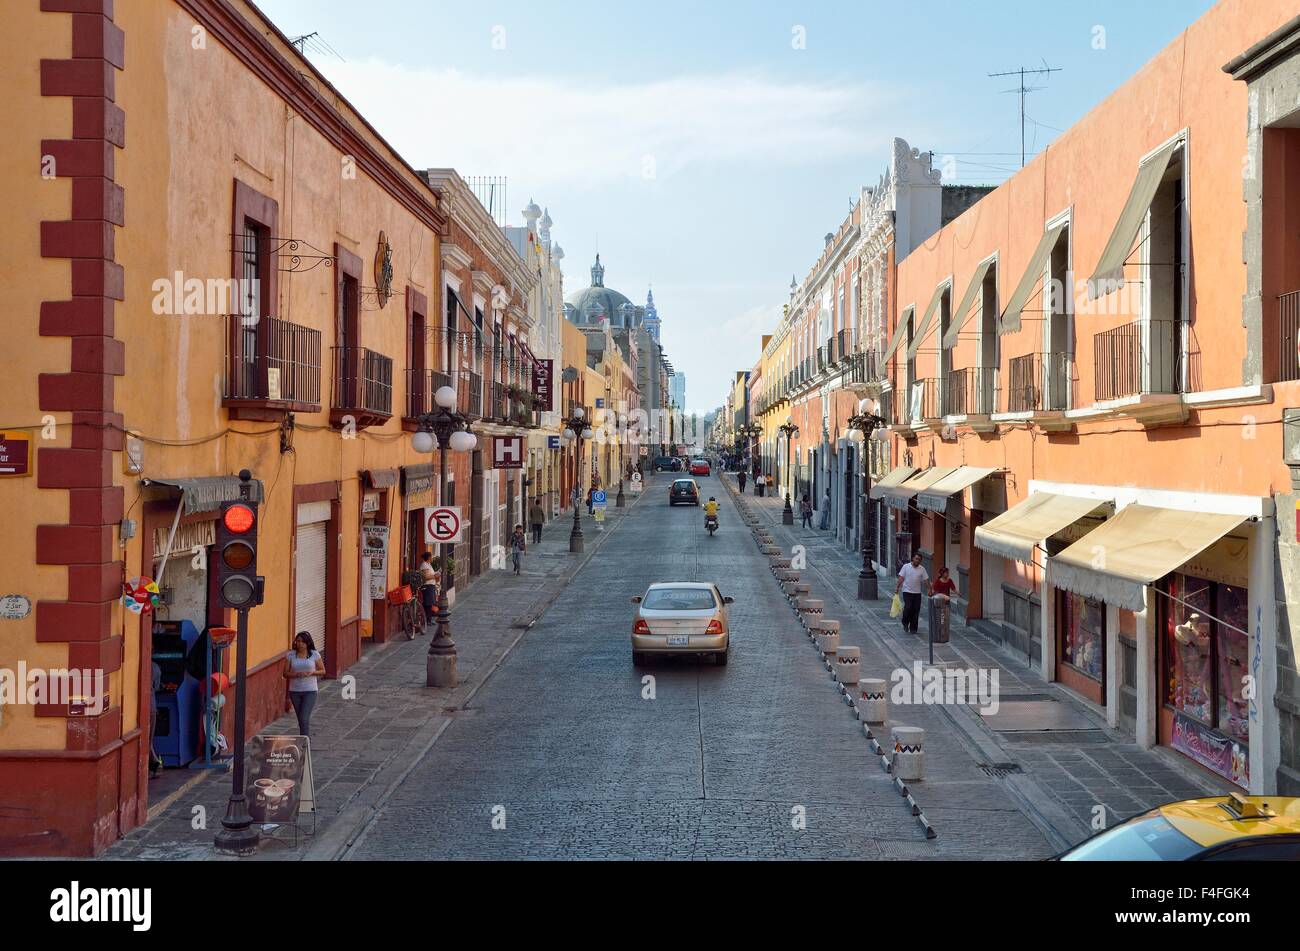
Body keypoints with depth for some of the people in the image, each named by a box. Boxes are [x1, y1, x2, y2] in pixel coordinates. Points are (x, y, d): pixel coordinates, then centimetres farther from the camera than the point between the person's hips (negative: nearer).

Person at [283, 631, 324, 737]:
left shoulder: (315, 654, -2)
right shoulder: (290, 655, 1)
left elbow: (322, 671, 4)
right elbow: (285, 673, 2)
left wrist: (311, 673, -15)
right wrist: (296, 674, -18)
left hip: (310, 691, -3)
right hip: (295, 691, 3)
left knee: (304, 719, -14)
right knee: (301, 719, 12)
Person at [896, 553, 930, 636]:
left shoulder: (922, 569, 5)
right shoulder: (906, 567, -1)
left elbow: (926, 580, 5)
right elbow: (901, 578, -1)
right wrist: (897, 588, -8)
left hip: (917, 593, 3)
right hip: (907, 592, -3)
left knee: (916, 611, 2)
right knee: (908, 608, -14)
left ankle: (913, 629, 11)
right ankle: (905, 623, 11)